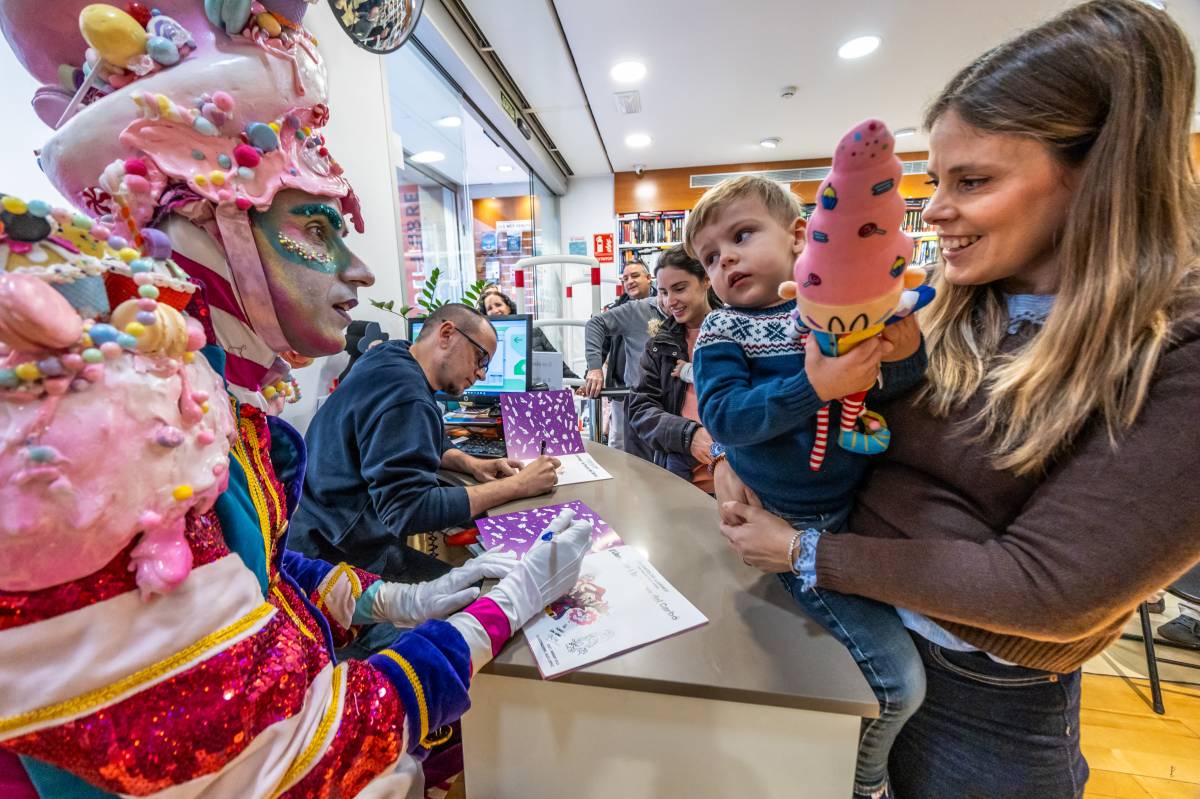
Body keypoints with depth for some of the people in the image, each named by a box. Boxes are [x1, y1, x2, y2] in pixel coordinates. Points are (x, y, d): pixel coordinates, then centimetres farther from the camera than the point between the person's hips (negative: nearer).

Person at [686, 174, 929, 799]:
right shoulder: (723, 332, -8)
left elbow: (895, 384, 0)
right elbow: (723, 417, -21)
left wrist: (908, 351, -21)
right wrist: (816, 386, -30)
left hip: (865, 509, 6)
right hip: (798, 530, -5)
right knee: (900, 679, -5)